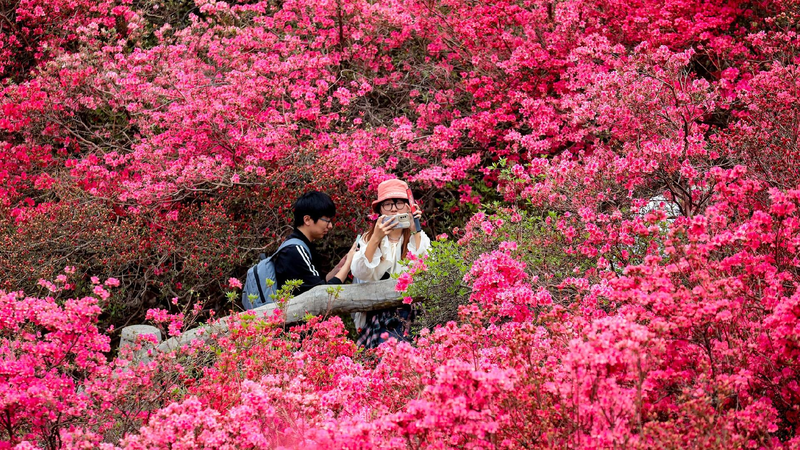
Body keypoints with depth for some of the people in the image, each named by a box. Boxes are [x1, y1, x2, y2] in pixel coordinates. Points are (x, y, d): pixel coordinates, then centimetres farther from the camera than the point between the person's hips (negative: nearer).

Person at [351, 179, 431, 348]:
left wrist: (415, 232, -10)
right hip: (379, 314, 0)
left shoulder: (419, 238, 10)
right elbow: (360, 273, -7)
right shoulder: (367, 239, 10)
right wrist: (376, 239, -17)